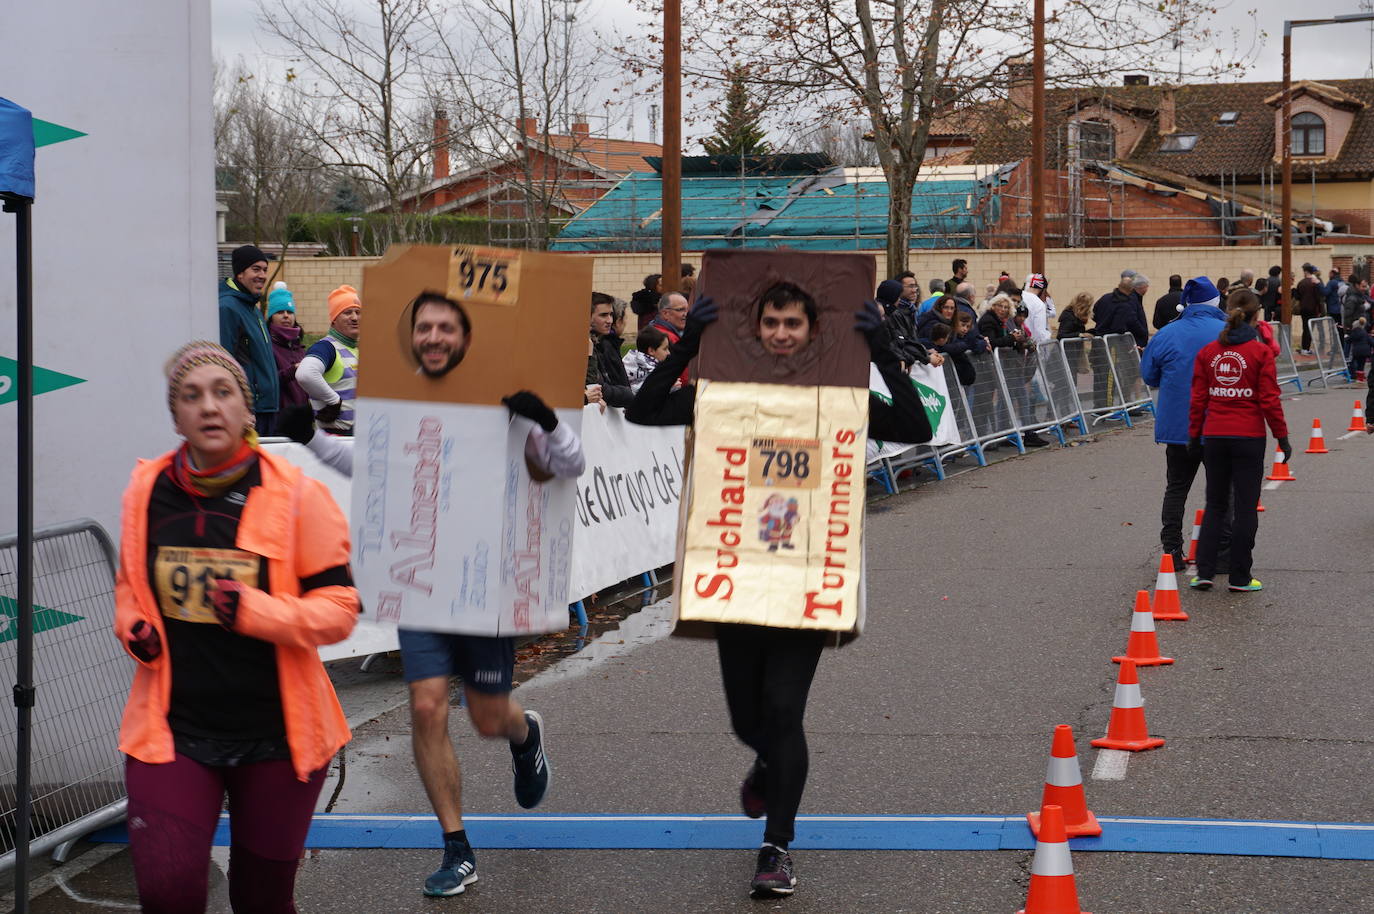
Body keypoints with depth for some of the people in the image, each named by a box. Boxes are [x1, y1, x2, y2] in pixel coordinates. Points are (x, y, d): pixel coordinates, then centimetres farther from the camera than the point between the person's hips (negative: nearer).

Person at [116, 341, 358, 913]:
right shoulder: (147, 490, 1)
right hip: (172, 731, 2)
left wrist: (256, 611, -24)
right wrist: (132, 626, -3)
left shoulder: (295, 495, -9)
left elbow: (340, 608, -9)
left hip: (276, 736, -1)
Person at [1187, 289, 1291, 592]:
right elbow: (1269, 399, -8)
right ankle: (1240, 577, 7)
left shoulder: (1207, 352, 2)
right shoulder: (1261, 352, -7)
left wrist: (1194, 436, 13)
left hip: (1214, 438, 3)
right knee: (1245, 507, 4)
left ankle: (1204, 572, 7)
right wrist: (1282, 437, 0)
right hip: (1249, 438, -3)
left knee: (1215, 505, 13)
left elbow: (1198, 399, 4)